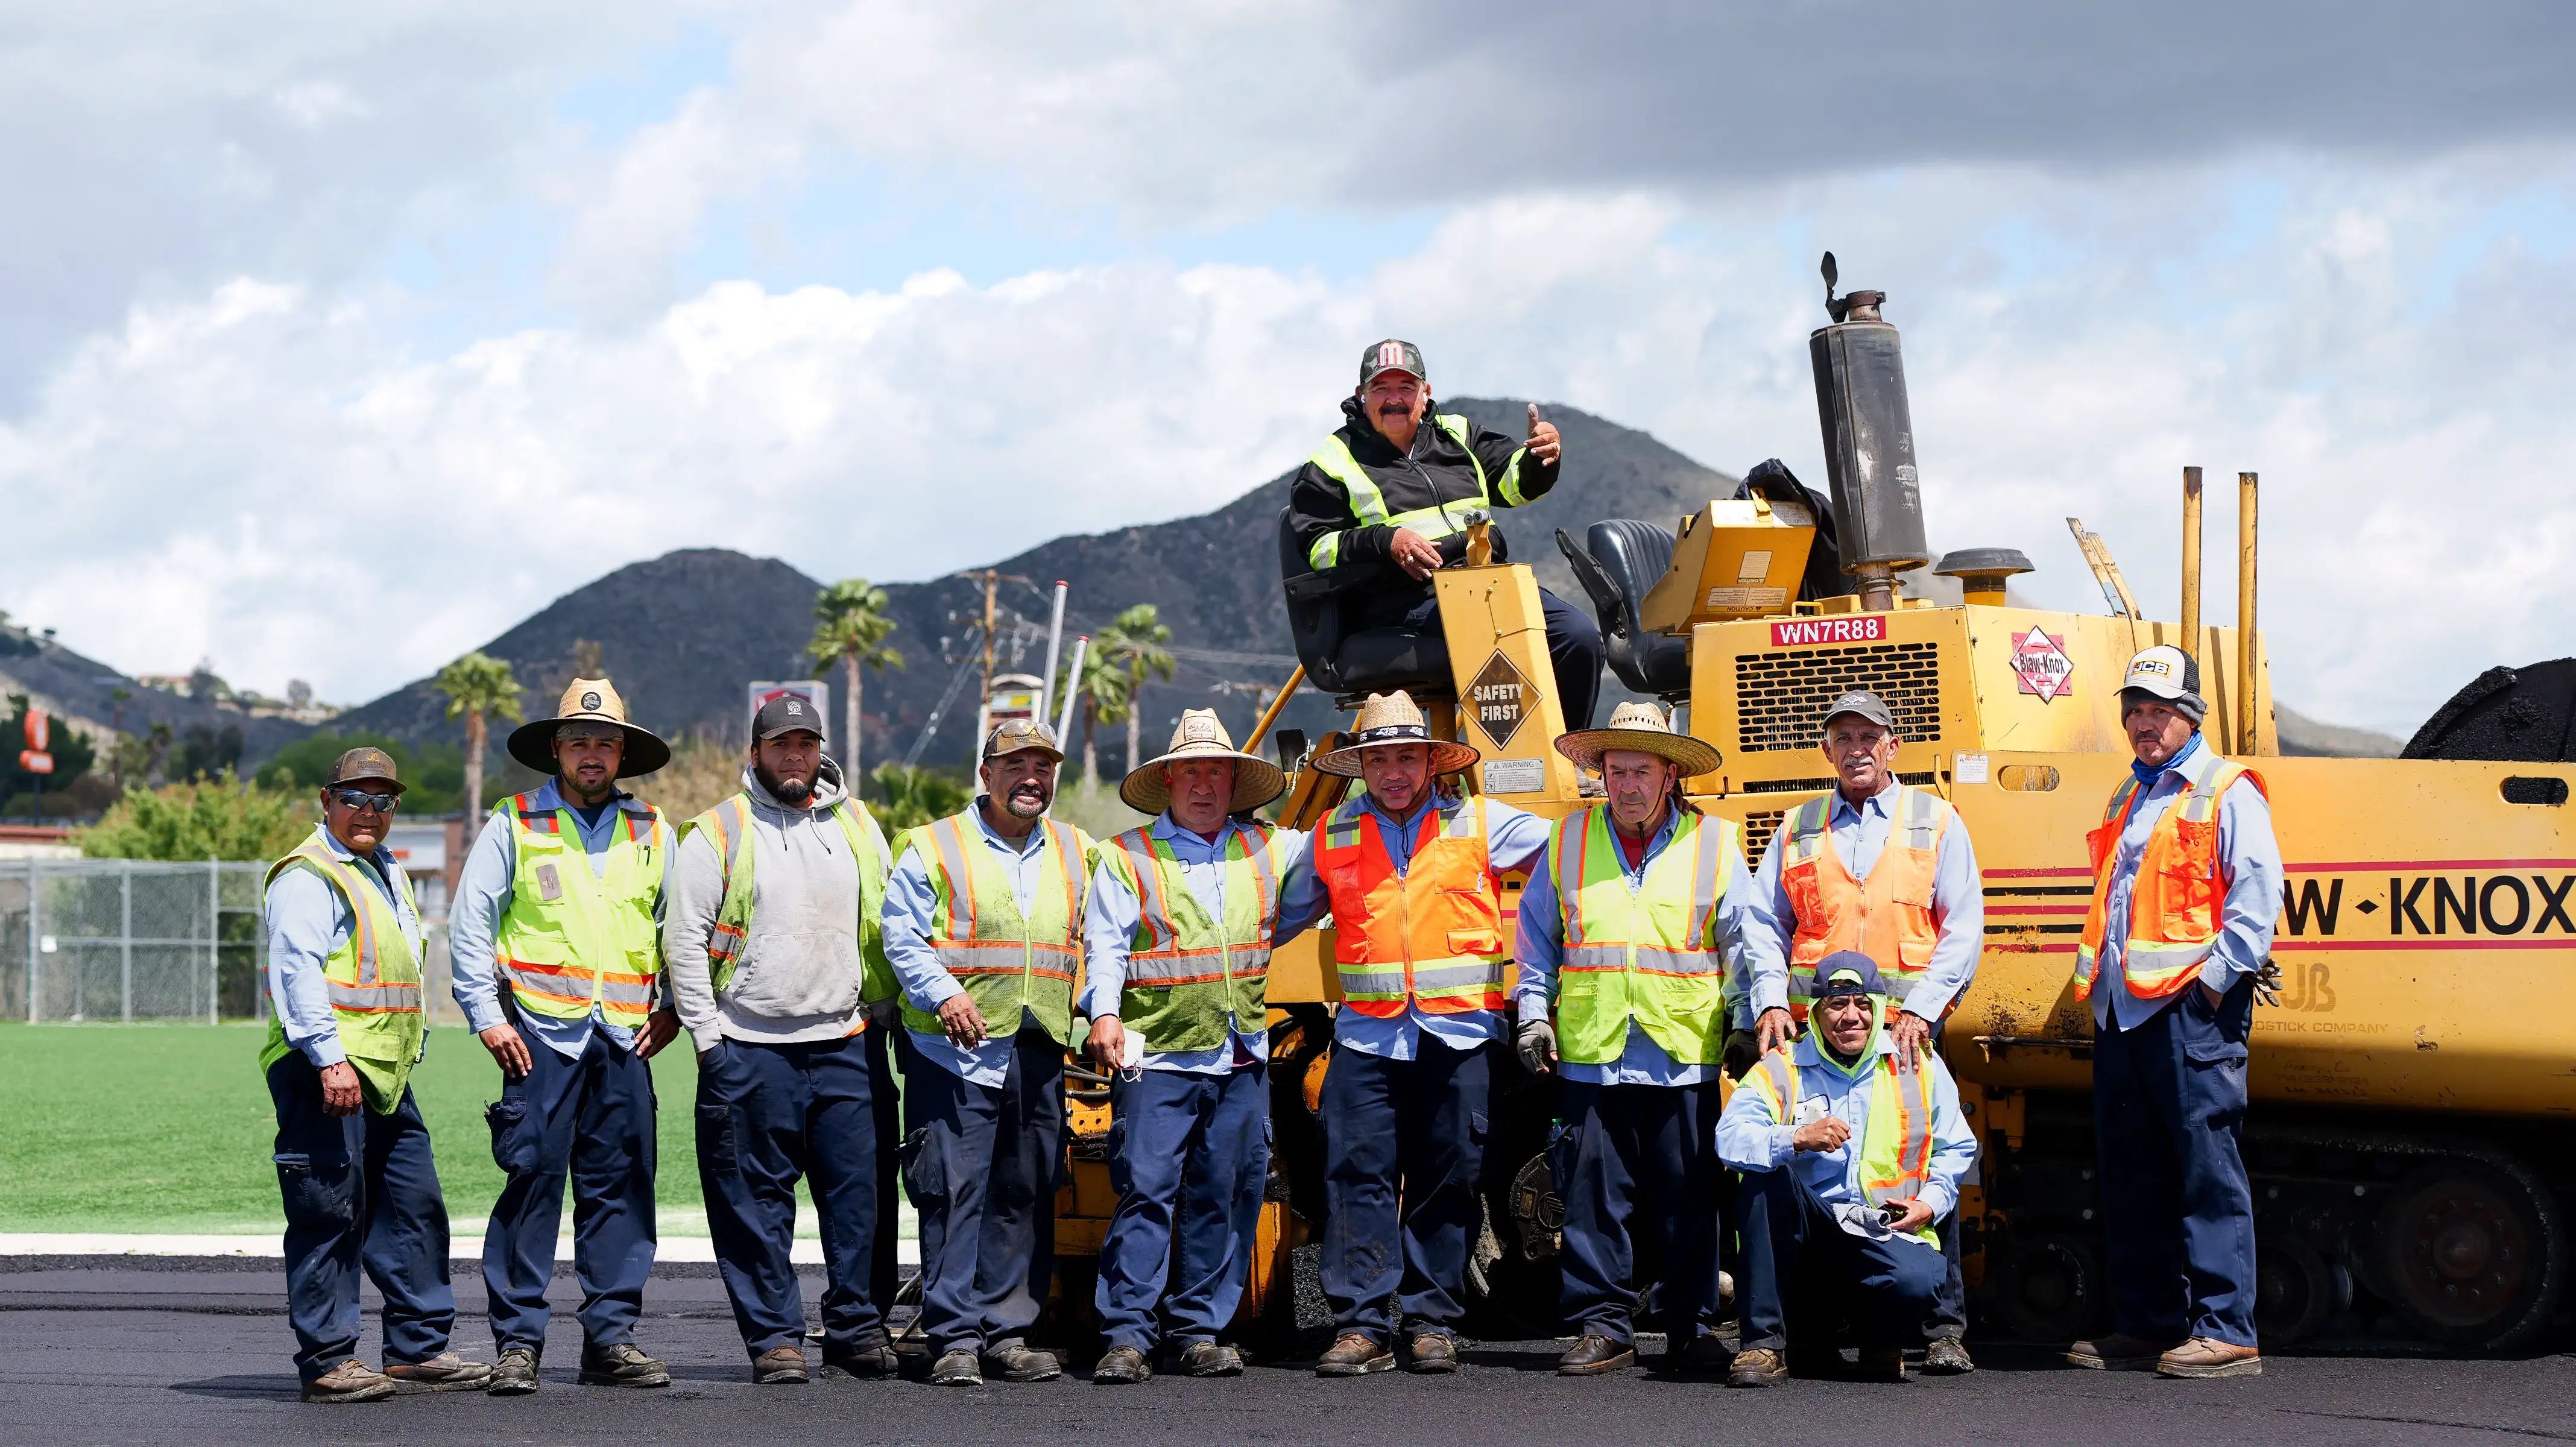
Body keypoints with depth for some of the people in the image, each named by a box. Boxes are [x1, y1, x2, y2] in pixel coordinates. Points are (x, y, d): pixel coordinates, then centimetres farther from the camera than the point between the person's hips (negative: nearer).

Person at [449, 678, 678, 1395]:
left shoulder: (653, 833, 14)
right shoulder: (514, 825, 4)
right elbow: (470, 925, 3)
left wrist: (674, 1006, 9)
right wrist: (487, 1015, -4)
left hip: (626, 1038, 3)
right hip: (541, 1032, -3)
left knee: (621, 1186, 3)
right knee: (533, 1180, -7)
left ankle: (611, 1336, 9)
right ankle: (517, 1342, -3)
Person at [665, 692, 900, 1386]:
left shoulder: (857, 825, 13)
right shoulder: (717, 833, 2)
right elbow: (684, 941, -1)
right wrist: (707, 1037, -7)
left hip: (848, 1044, 3)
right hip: (750, 1049, -3)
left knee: (862, 1192, 1)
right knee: (757, 1200, -1)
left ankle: (858, 1328, 10)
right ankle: (774, 1336, 5)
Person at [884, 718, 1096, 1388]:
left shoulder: (1079, 855, 16)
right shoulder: (935, 848, 3)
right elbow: (901, 938, -3)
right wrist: (944, 995, -18)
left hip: (1041, 1054, 5)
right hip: (956, 1052, -4)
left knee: (1026, 1197, 7)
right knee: (954, 1193, -8)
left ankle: (1008, 1332, 13)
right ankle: (955, 1339, -6)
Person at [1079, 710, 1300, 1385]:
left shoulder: (1267, 849, 15)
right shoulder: (1127, 857, 4)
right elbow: (1105, 943, -2)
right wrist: (1104, 1013, -16)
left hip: (1241, 1061, 4)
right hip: (1156, 1058, -4)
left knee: (1226, 1198, 5)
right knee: (1146, 1191, -10)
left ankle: (1201, 1332, 13)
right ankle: (1127, 1336, -9)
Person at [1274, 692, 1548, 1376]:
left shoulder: (1480, 824, 8)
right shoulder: (1333, 837, 13)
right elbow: (1285, 914, 26)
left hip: (1458, 1035, -1)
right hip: (1367, 1034, 1)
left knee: (1446, 1184, 3)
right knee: (1358, 1175, -7)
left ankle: (1432, 1322, 10)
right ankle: (1362, 1324, -6)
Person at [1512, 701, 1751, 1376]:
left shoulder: (1713, 842, 6)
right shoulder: (1568, 839, 10)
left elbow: (1744, 943, 10)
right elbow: (1537, 936, 17)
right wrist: (1532, 1012, 9)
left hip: (1685, 1057, -1)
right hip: (1589, 1052, 1)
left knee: (1688, 1200, 2)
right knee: (1592, 1197, 0)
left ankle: (1694, 1328, 11)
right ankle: (1603, 1326, 8)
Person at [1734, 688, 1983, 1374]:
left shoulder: (1936, 821, 10)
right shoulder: (1797, 829, 16)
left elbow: (1963, 926, 3)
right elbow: (1765, 924, 14)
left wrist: (1921, 1009, -8)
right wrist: (1771, 1002, -2)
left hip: (1907, 1032, -2)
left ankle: (1944, 1326, -2)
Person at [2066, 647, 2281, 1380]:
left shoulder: (2226, 793, 0)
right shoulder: (2128, 799, 23)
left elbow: (2258, 894, -9)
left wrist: (2217, 976, -17)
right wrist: (2096, 981, 17)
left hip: (2190, 1010, -8)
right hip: (2122, 1011, 8)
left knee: (2206, 1168, -10)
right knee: (2132, 1175, 9)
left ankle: (2225, 1331, -10)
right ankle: (2145, 1326, 16)